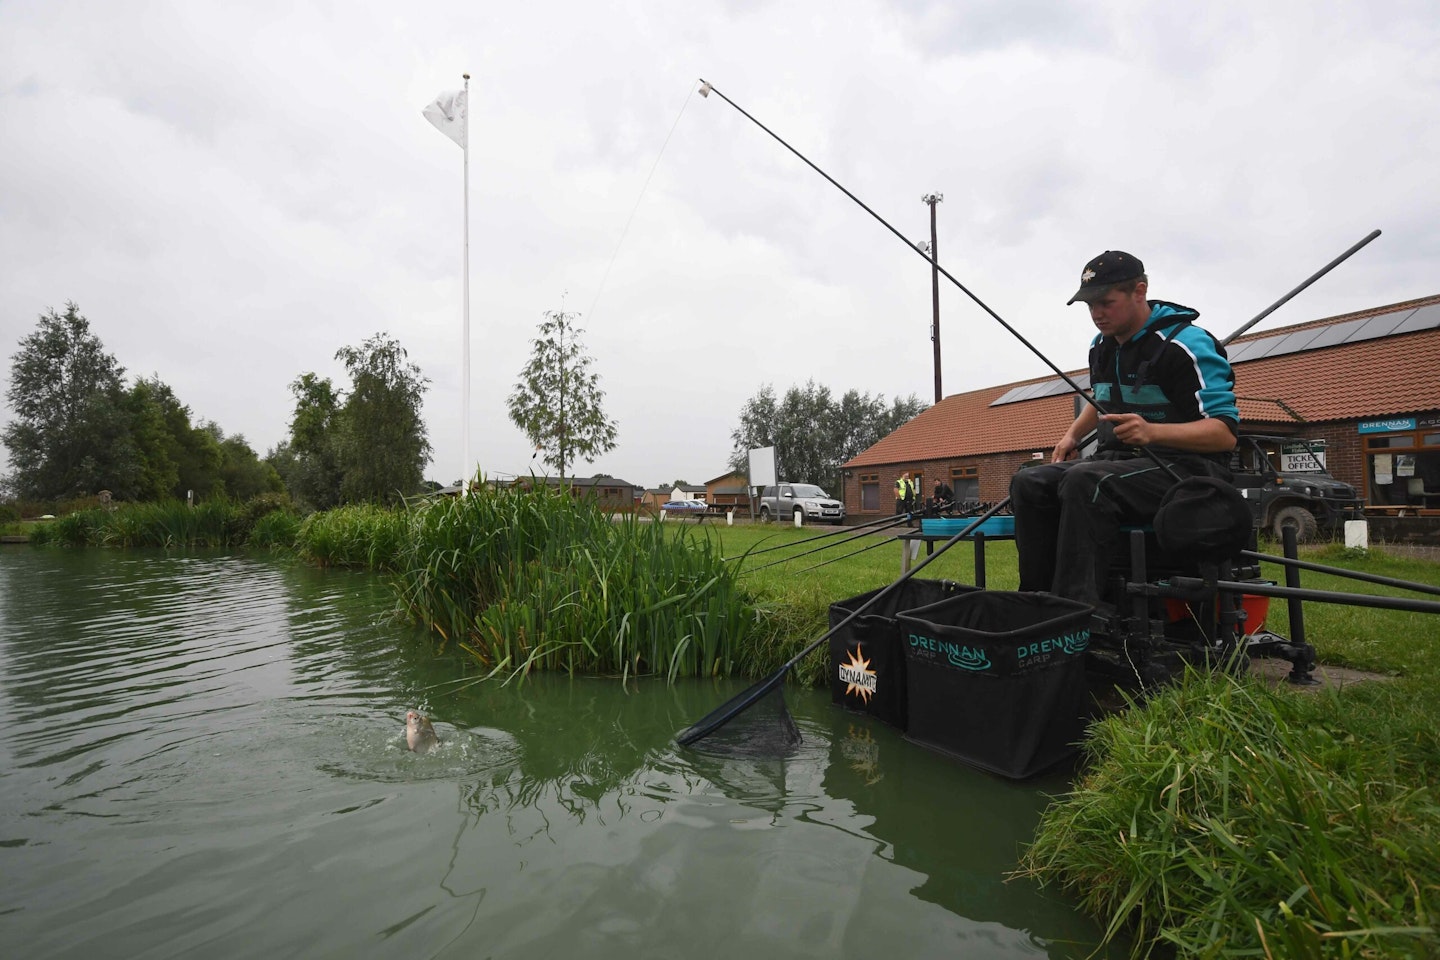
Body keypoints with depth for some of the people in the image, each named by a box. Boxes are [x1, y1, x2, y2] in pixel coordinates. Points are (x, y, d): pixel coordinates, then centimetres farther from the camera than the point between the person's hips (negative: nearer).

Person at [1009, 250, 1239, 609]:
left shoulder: (1185, 345, -13)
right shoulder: (1102, 346, 11)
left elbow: (1225, 432, -19)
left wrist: (1152, 432, -36)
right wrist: (1073, 435, 14)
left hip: (1186, 466, -8)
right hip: (1120, 460, 8)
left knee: (1085, 482, -36)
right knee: (1028, 483, -14)